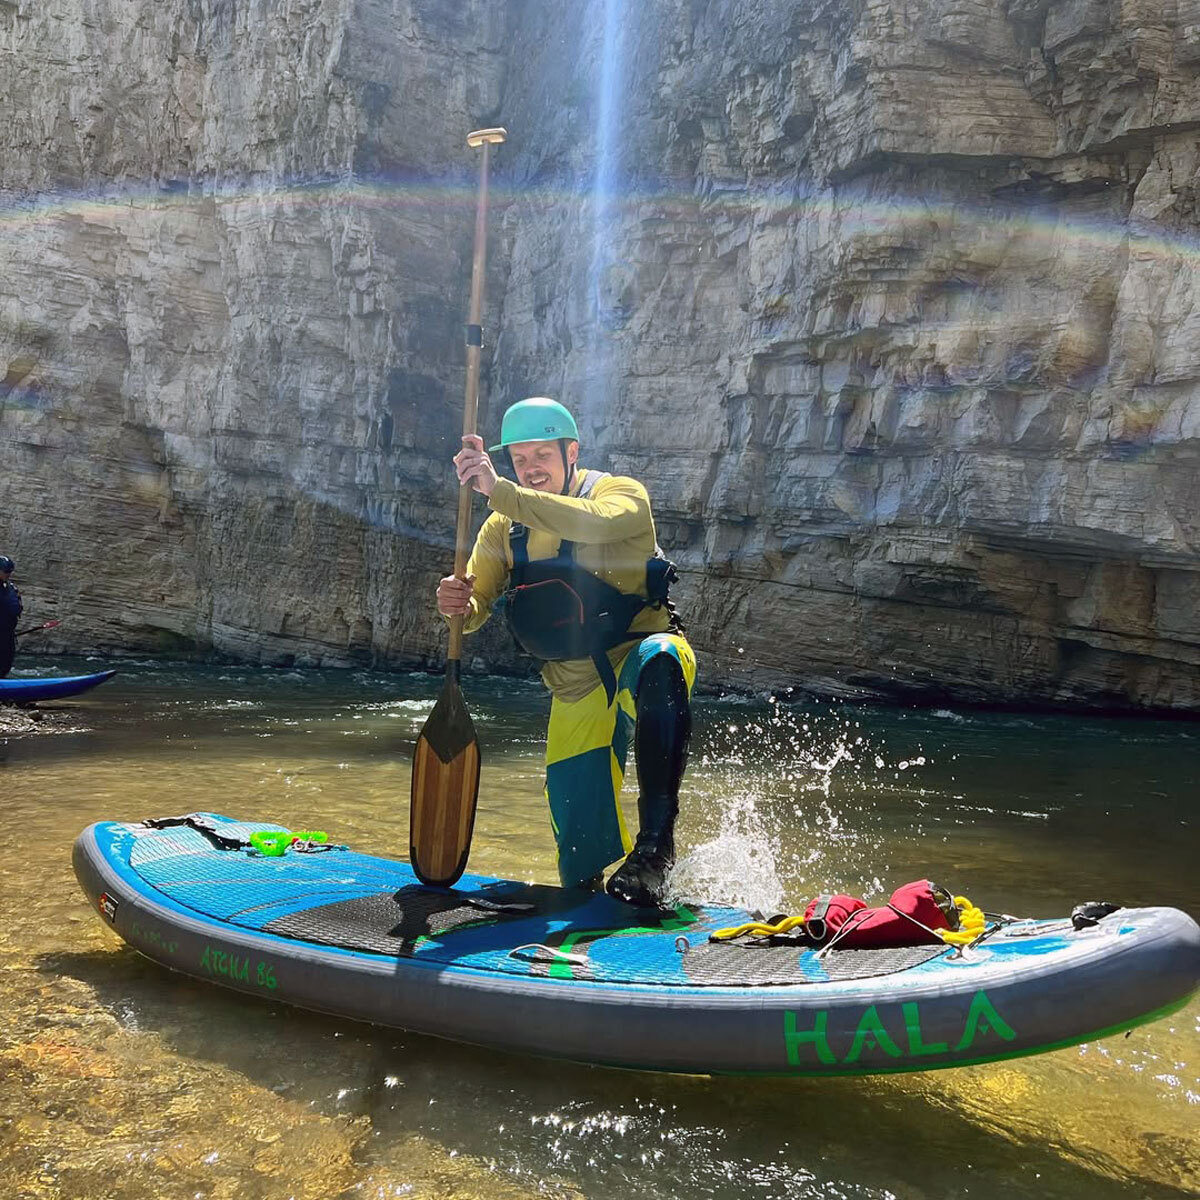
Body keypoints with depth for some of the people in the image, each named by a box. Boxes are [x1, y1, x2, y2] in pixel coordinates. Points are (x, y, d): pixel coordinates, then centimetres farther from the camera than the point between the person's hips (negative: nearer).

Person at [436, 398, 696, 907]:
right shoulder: (504, 528, 5)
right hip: (576, 689, 4)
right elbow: (475, 609, 1)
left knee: (658, 662, -44)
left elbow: (594, 522, -35)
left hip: (642, 649, -4)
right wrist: (455, 604, -23)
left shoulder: (621, 493, -10)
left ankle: (655, 842, -41)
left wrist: (498, 490, -41)